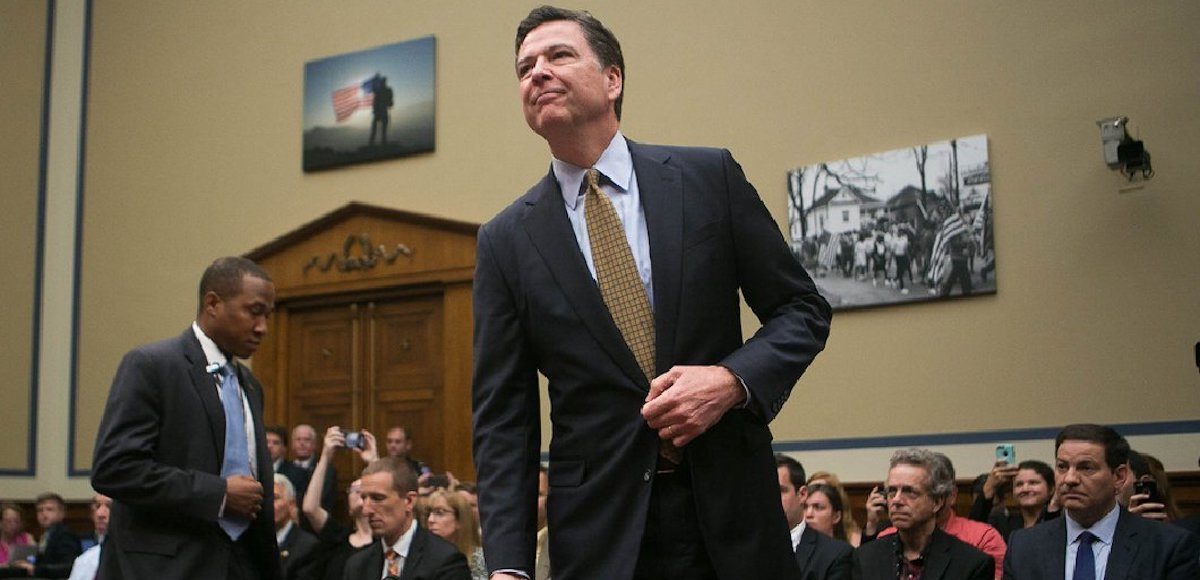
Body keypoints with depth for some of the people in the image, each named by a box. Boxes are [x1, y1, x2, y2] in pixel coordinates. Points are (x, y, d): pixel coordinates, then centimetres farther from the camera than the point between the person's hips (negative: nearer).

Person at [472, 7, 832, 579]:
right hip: (599, 531, 0)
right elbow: (503, 416, 0)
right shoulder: (505, 241, 2)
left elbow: (803, 309, 4)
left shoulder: (710, 177, 1)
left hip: (730, 510, 0)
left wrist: (732, 381, -15)